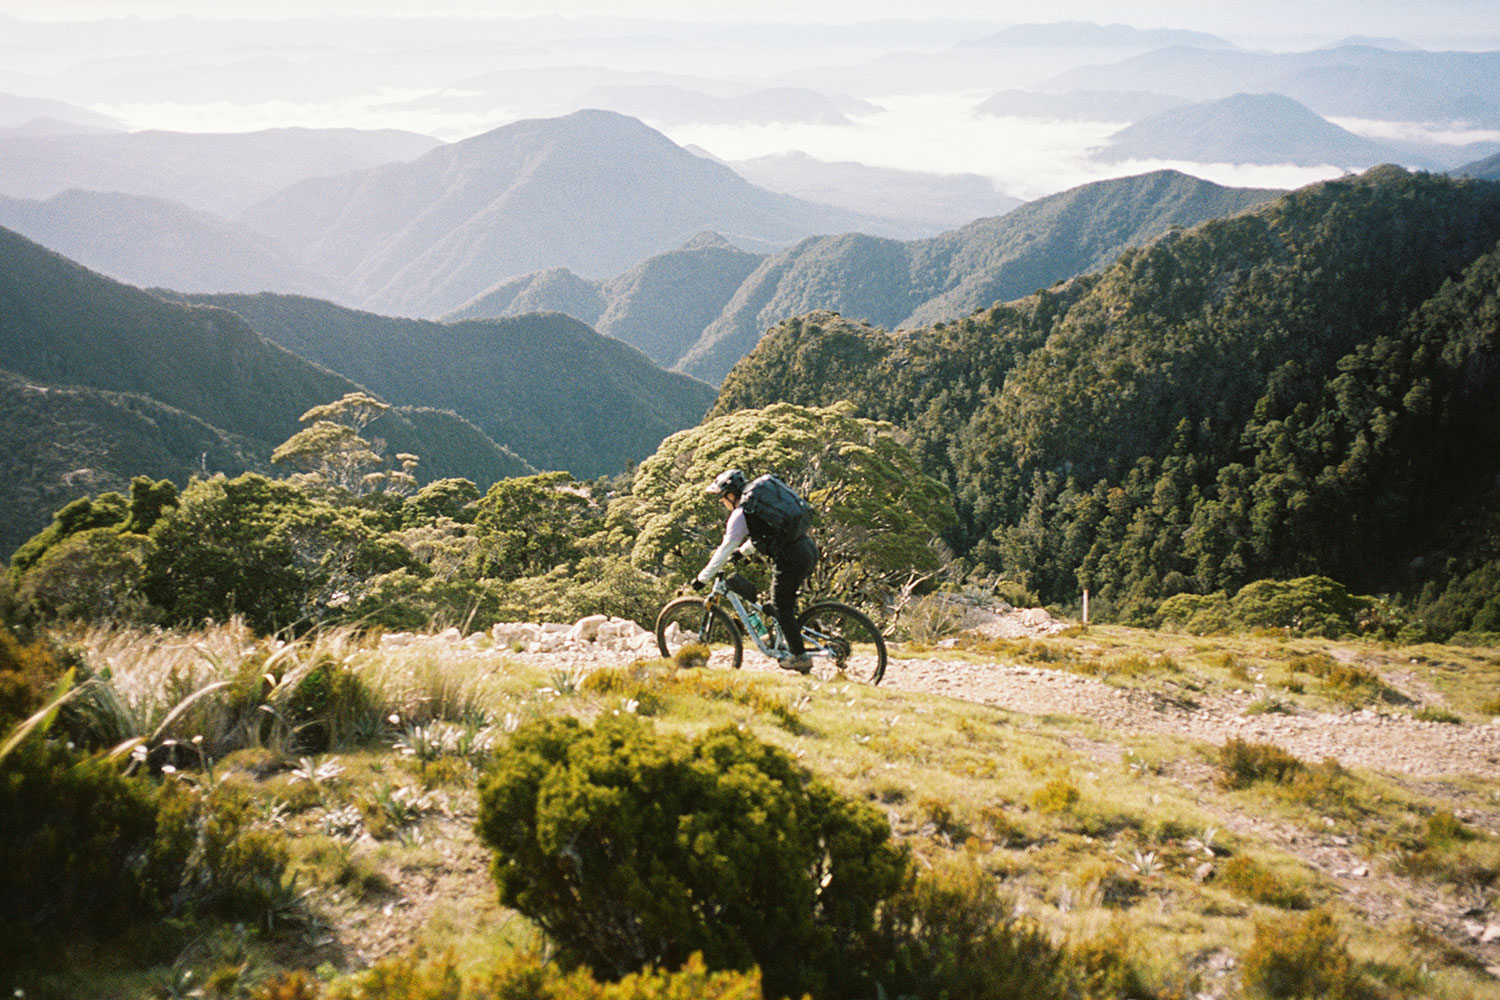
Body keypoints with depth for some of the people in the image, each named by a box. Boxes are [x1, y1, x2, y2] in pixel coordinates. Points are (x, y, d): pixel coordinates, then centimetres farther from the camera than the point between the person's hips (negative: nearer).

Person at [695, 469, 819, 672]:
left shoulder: (740, 515, -3)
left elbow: (725, 550, -1)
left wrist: (703, 578, 6)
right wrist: (742, 551, 49)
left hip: (791, 559, -8)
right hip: (809, 549, 8)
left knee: (782, 608, 6)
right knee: (787, 601, 26)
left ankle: (800, 657, 9)